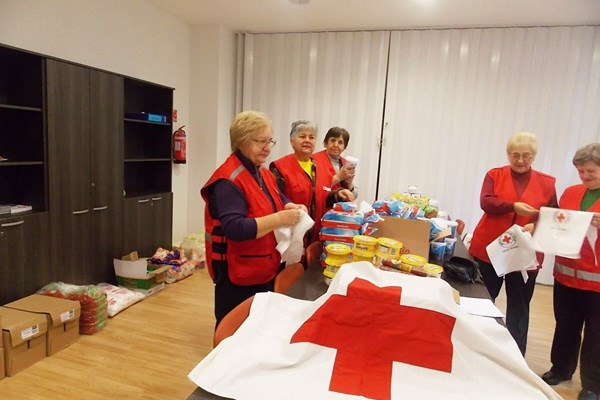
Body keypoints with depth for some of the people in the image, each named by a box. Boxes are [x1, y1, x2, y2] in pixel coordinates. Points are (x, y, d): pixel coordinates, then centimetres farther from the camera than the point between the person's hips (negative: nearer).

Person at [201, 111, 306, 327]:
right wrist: (280, 219, -29)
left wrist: (292, 208, -6)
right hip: (237, 275, -9)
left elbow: (279, 201, 18)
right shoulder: (228, 180, -19)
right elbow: (234, 228, -28)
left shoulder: (264, 174, 10)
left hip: (266, 270, 9)